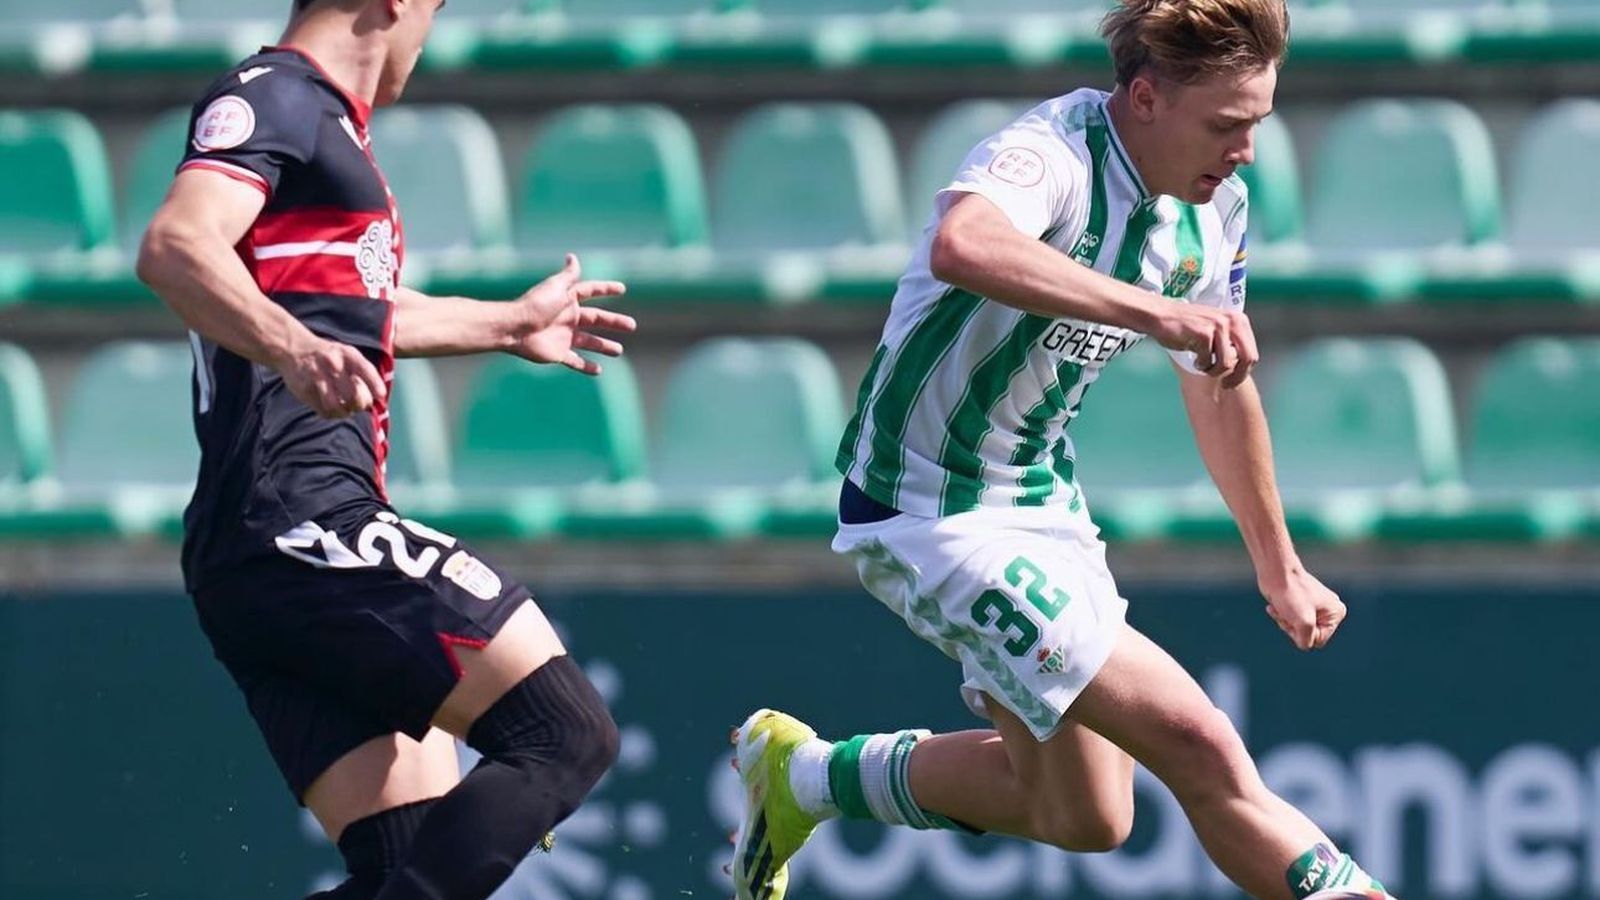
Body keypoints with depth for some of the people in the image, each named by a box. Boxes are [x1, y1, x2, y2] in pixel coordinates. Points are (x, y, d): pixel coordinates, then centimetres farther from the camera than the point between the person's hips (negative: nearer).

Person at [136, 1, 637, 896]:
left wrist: (507, 324, 58)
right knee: (566, 734, -16)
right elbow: (175, 248, -24)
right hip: (304, 524, -10)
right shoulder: (274, 99, -4)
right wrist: (296, 352, -40)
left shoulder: (320, 120, 25)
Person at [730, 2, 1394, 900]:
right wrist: (1156, 310, -57)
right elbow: (962, 247, -51)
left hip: (1042, 502, 9)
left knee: (1086, 817, 17)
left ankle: (800, 773, 34)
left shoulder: (1214, 209, -1)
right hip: (936, 515, -9)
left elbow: (1222, 387, 17)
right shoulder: (1052, 154, -27)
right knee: (1195, 742, -18)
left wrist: (1280, 568, 25)